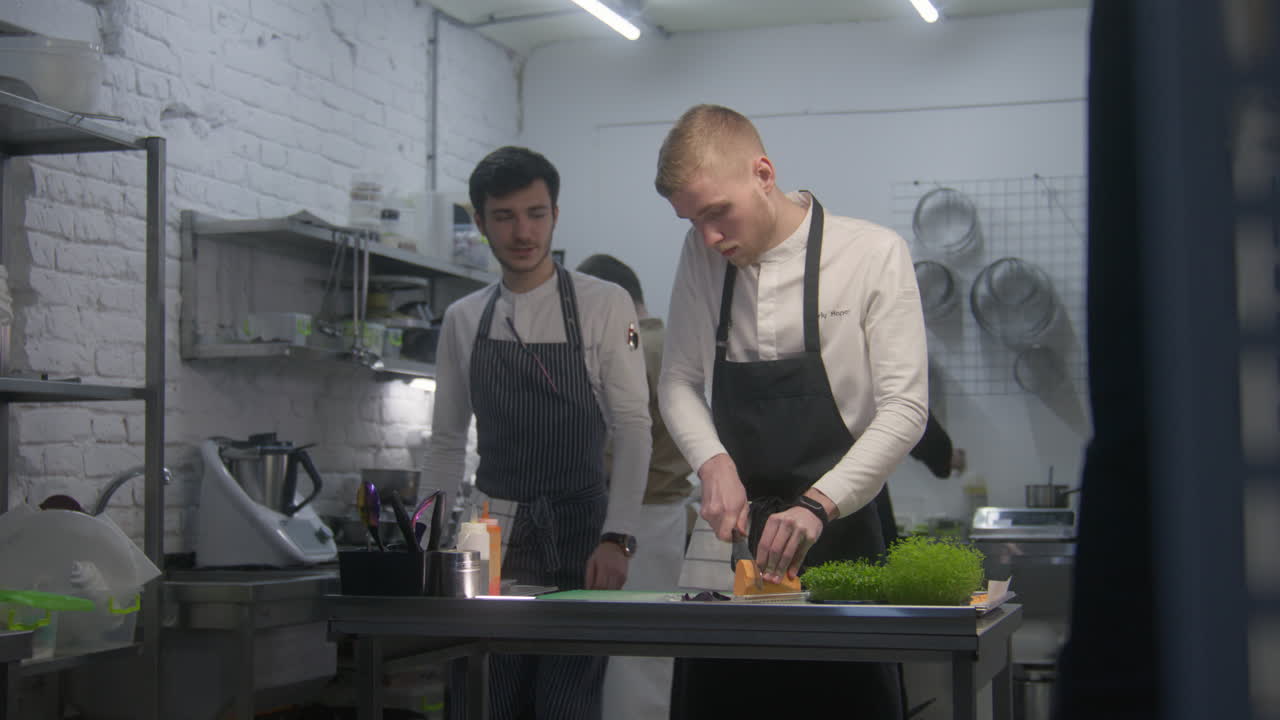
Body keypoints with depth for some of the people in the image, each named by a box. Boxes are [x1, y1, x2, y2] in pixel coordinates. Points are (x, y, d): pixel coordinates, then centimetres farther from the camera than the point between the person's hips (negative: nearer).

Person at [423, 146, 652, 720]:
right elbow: (447, 440, 14)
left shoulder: (604, 306, -3)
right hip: (492, 541, 4)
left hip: (577, 542, -3)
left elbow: (632, 427, -8)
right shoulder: (463, 321, 9)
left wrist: (617, 537, -17)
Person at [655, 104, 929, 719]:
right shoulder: (702, 257, 6)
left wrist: (817, 505, -21)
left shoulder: (873, 254, -6)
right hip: (733, 531, 4)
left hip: (838, 536, -3)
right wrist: (714, 462, -7)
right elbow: (677, 381, 12)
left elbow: (905, 408, -10)